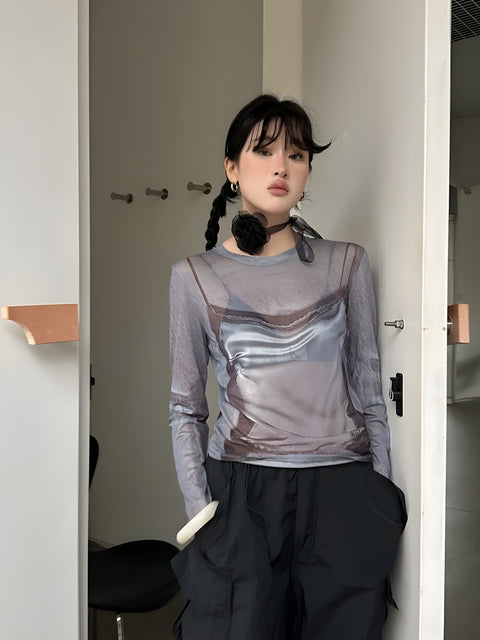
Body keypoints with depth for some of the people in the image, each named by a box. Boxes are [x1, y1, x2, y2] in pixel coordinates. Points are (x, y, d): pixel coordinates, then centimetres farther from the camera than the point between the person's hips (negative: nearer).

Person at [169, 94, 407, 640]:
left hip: (341, 491, 1)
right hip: (240, 491, -1)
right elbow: (185, 407, 5)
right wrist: (200, 509, -2)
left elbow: (368, 388, 8)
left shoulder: (345, 263, 5)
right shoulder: (196, 276, 2)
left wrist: (383, 502, 6)